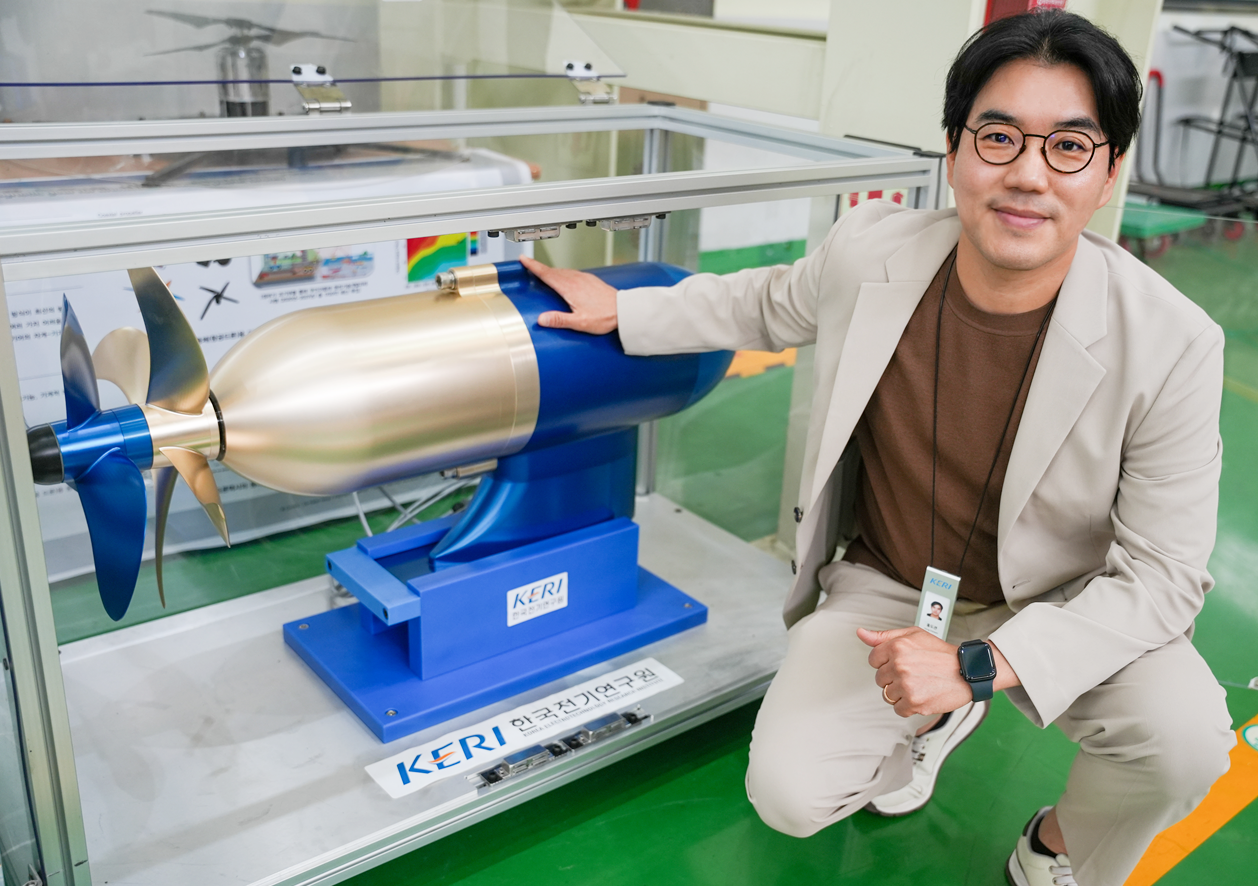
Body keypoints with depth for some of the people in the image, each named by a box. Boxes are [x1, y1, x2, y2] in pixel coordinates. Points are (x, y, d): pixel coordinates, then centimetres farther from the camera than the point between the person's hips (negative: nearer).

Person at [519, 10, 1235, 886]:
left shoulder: (1173, 346, -24)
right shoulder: (871, 248, -16)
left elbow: (1161, 574, -18)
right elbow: (767, 305, 9)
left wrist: (982, 665, -29)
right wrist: (624, 312, 10)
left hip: (1063, 606, -1)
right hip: (886, 587, 2)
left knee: (1186, 739, -29)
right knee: (788, 795, -15)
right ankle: (929, 720, 21)